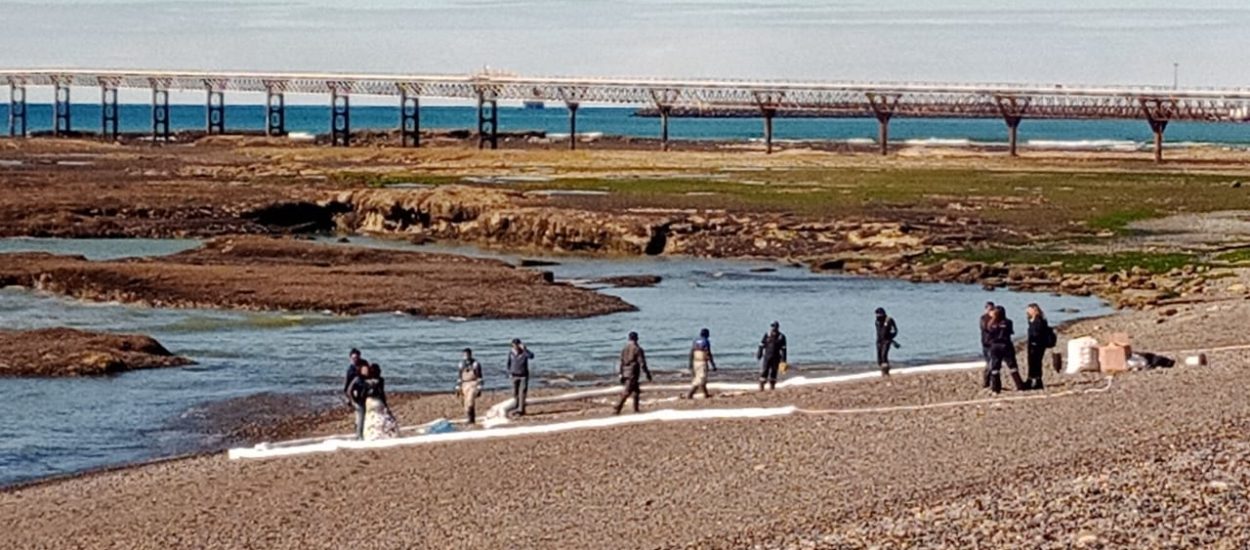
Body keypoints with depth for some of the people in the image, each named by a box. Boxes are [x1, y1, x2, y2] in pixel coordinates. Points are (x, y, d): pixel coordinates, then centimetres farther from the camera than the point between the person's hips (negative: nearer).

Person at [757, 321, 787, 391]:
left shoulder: (781, 337, -2)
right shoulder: (767, 335, -1)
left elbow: (783, 349, -1)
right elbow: (761, 345, 4)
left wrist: (783, 360, -4)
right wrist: (759, 354, 3)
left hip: (776, 358, 0)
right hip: (767, 356, 0)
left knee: (773, 372, 2)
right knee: (764, 371, -6)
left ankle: (772, 386, 9)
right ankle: (761, 387, -3)